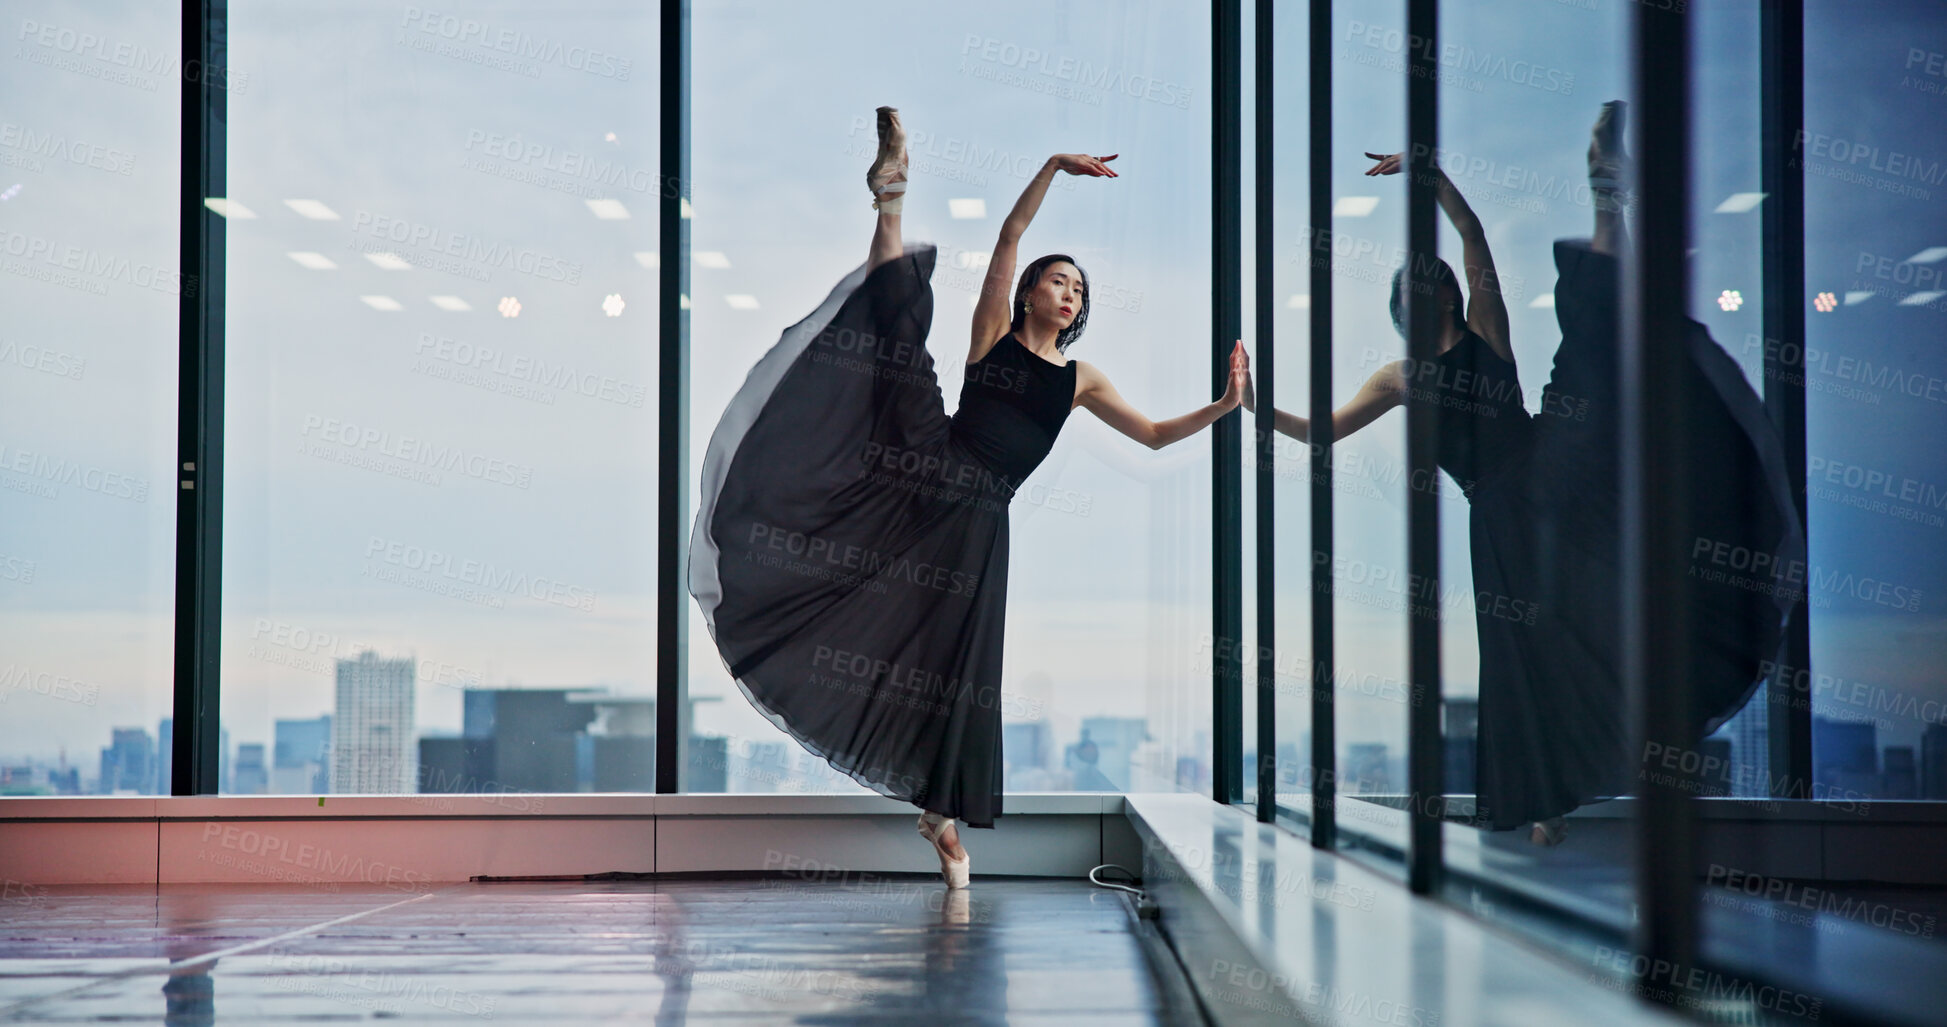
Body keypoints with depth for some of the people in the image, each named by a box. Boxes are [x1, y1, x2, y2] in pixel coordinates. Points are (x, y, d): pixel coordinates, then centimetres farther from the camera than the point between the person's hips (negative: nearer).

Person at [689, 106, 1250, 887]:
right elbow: (1010, 236, 2)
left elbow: (1154, 435, 23)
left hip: (977, 516, 2)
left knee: (962, 662, -1)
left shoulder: (1081, 379, 20)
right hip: (930, 466, -2)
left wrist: (1225, 405, 12)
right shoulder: (995, 332, 10)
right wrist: (1054, 166, -4)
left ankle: (942, 813, 7)